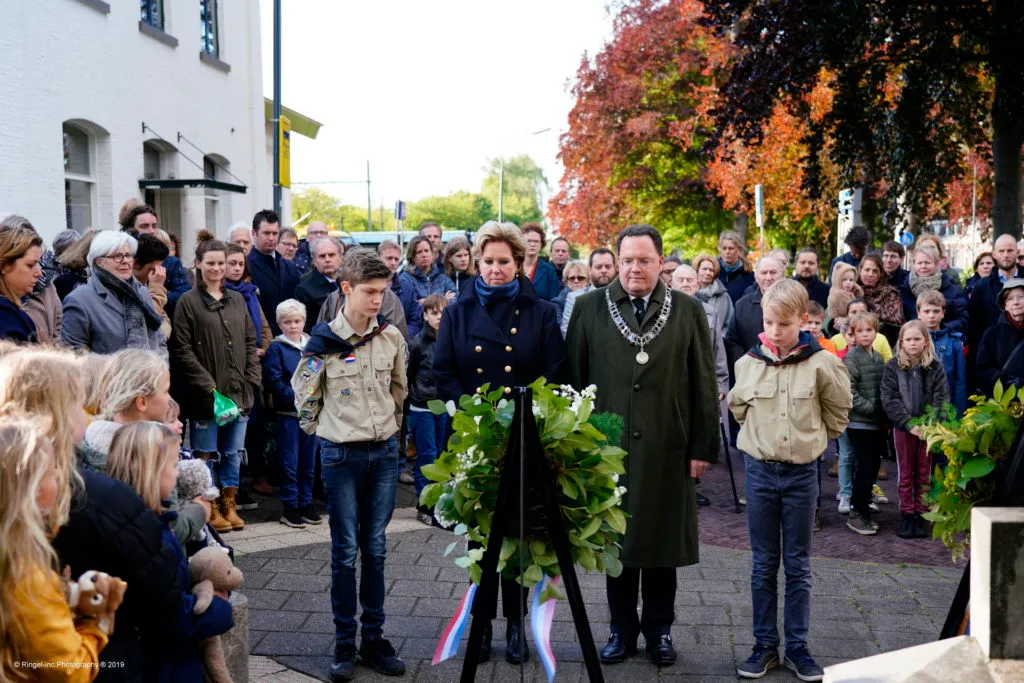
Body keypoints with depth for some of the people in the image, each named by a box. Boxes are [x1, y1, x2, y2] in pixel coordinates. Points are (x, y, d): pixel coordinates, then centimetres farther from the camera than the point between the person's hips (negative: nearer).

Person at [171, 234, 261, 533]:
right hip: (205, 395, -5)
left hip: (238, 392, 5)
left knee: (233, 453, 12)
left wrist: (252, 379, 1)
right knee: (206, 454, 5)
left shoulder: (237, 300, 11)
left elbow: (250, 343, 13)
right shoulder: (188, 302, -5)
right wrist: (208, 386, -14)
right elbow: (182, 350, -9)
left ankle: (229, 505, 23)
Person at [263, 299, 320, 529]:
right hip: (287, 414, -4)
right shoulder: (276, 348, -4)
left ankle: (306, 503, 22)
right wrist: (296, 397, -20)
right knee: (289, 462, 1)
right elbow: (273, 381, -11)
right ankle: (290, 507, 10)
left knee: (309, 461, 11)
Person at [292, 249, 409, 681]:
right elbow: (303, 393, 1)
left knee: (375, 548, 10)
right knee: (345, 550, 3)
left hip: (385, 452, 3)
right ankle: (344, 643, 14)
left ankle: (373, 638, 20)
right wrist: (325, 429, 9)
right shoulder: (324, 341, -10)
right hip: (341, 454, -3)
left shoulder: (392, 337, 0)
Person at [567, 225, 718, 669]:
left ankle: (659, 630, 26)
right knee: (616, 541, 10)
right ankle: (622, 629, 25)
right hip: (607, 446, 0)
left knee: (663, 542, 10)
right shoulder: (590, 308, 3)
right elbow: (574, 378, 3)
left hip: (667, 449, 0)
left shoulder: (688, 311, 3)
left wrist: (703, 446, -2)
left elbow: (703, 384, 2)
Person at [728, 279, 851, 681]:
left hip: (802, 473, -1)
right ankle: (764, 645, 19)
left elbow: (839, 408, 6)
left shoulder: (820, 363, -9)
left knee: (798, 566, 8)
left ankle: (797, 647, 19)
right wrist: (761, 435, 9)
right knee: (763, 565, 9)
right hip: (759, 471, 2)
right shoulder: (748, 362, -3)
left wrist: (814, 437, 6)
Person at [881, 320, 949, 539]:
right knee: (906, 474, 6)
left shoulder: (935, 367, 0)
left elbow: (941, 399, -4)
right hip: (903, 428, 0)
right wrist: (909, 424, -16)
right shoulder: (893, 367, -2)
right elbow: (889, 399, -8)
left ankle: (921, 516, 14)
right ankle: (906, 516, 14)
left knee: (924, 474, 7)